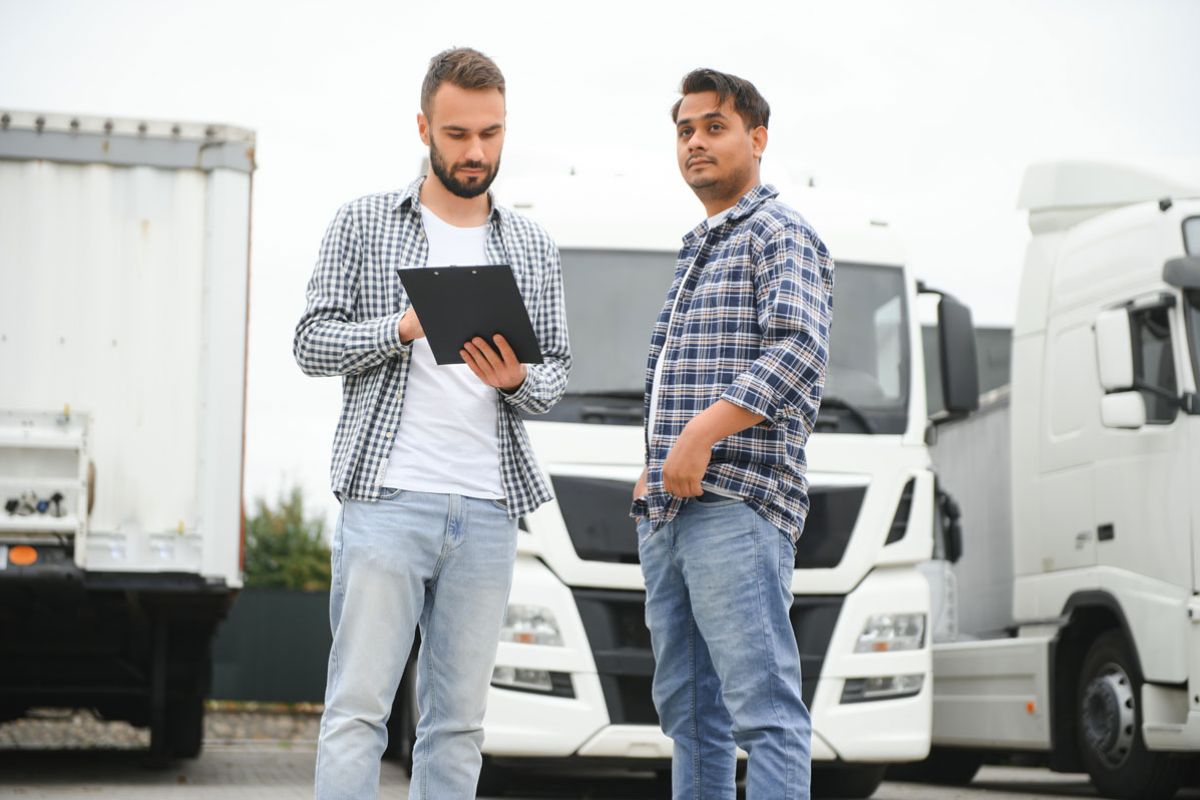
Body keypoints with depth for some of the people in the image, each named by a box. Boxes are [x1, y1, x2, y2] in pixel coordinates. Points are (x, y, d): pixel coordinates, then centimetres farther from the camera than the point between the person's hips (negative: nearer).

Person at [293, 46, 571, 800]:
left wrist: (517, 381, -10)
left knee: (459, 721, 5)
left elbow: (556, 371, 13)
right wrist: (404, 328, -15)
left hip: (488, 510, 3)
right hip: (386, 497, -3)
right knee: (359, 708, -7)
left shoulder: (534, 247, 14)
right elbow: (313, 342, 2)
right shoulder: (364, 223, 6)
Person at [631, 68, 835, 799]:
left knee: (763, 706, -14)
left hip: (738, 507, -9)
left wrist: (702, 434, -23)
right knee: (687, 708, 10)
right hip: (668, 513, 9)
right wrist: (654, 471, 16)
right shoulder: (696, 253, 26)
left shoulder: (780, 234, -1)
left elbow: (799, 353, -17)